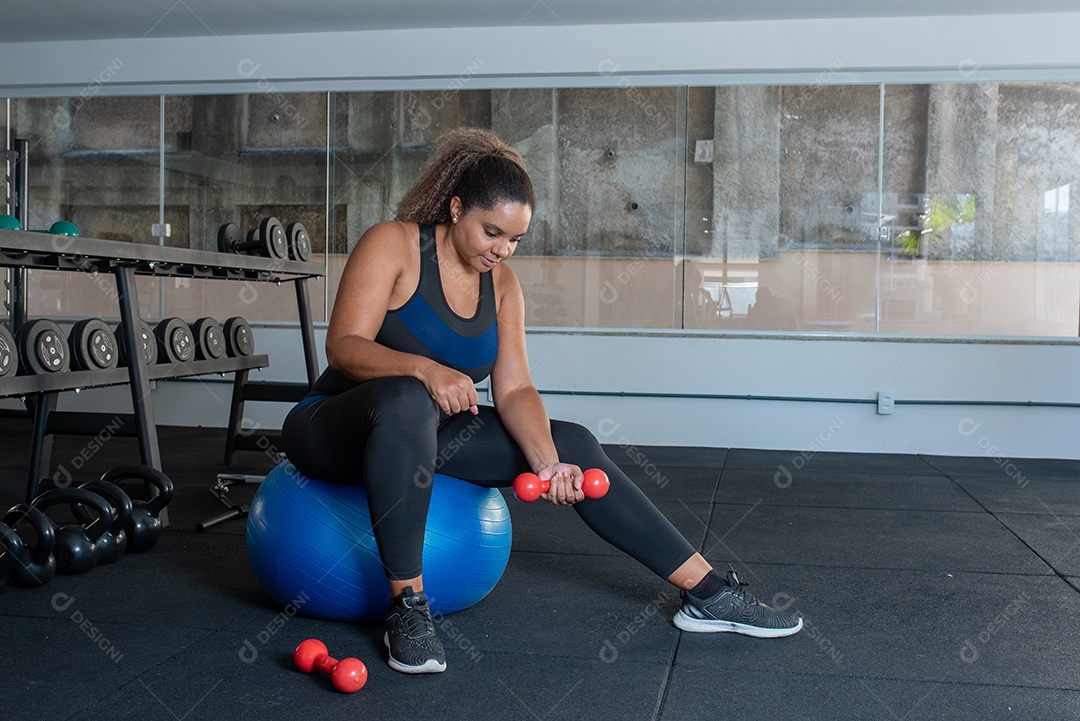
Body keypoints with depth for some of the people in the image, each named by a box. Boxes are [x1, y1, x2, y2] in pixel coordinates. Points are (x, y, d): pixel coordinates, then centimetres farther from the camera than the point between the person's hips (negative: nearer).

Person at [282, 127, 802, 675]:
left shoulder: (502, 284, 2)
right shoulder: (392, 244, -14)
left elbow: (514, 390, -6)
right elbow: (344, 346, -23)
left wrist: (547, 464, -23)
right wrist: (424, 369, -42)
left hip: (429, 434, 6)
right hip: (333, 428, -5)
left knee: (571, 445, -8)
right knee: (407, 401, -41)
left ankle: (707, 593, -3)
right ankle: (406, 605, -33)